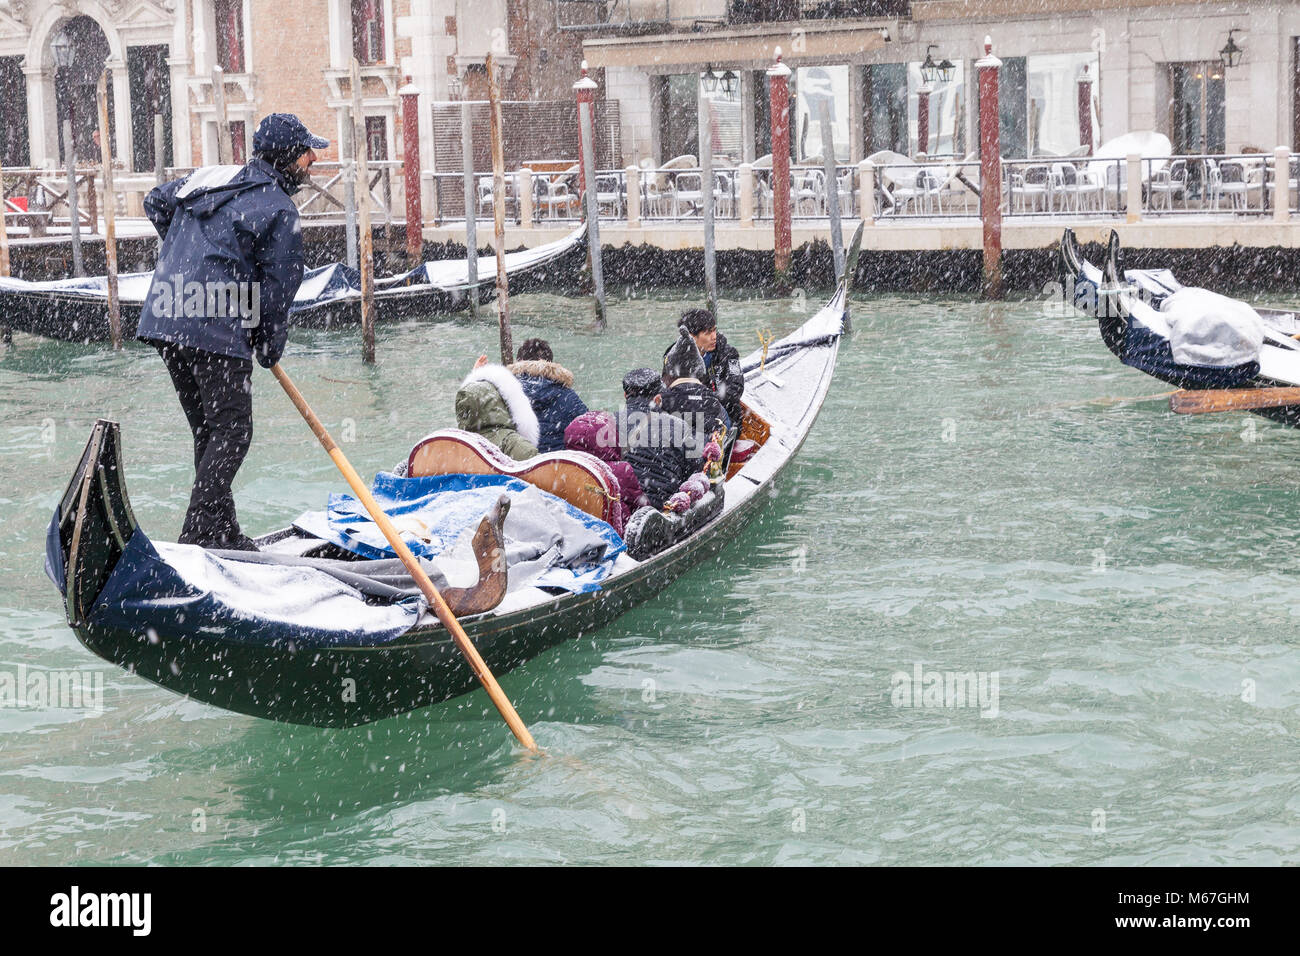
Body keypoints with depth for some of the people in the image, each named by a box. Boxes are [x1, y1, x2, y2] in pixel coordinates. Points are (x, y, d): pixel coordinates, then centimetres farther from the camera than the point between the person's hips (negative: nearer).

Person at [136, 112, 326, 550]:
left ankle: (223, 531, 21)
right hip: (218, 328, -8)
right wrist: (271, 347, 7)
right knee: (231, 431, -3)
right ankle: (200, 535, -10)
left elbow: (156, 203, 30)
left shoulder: (209, 178, 17)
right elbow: (279, 285, -5)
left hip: (164, 320, 8)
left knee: (207, 430, 16)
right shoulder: (278, 209, -6)